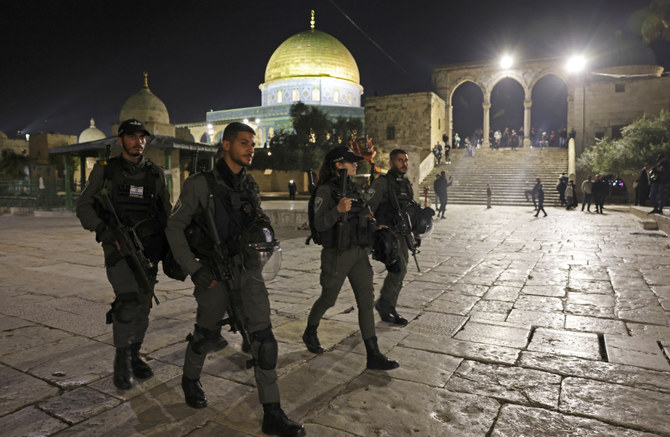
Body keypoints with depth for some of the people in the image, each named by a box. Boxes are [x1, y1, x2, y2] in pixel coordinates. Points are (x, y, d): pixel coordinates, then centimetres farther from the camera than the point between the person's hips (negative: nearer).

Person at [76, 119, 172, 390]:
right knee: (128, 302, -16)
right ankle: (121, 361, 3)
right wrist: (107, 232, -15)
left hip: (148, 249, 3)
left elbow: (166, 213, 13)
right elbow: (83, 207, 0)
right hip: (118, 248, -3)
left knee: (143, 305, 7)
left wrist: (171, 250, 5)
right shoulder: (105, 169, 1)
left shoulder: (155, 174, 7)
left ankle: (134, 357, 24)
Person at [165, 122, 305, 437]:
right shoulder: (200, 184, -10)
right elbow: (174, 228, -7)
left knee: (263, 336, -4)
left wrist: (263, 226, -3)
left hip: (247, 269, 4)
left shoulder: (250, 184, 6)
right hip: (214, 272, -3)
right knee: (207, 335, 15)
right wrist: (194, 270, -13)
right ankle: (190, 380, 47)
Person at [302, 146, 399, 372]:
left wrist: (372, 221, 6)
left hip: (359, 252, 6)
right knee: (328, 299, 10)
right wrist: (338, 210, -30)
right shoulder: (325, 190, -10)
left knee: (366, 299, 1)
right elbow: (319, 224, -17)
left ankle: (373, 355, 5)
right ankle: (310, 333, 39)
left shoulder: (356, 188, 11)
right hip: (336, 254, -6)